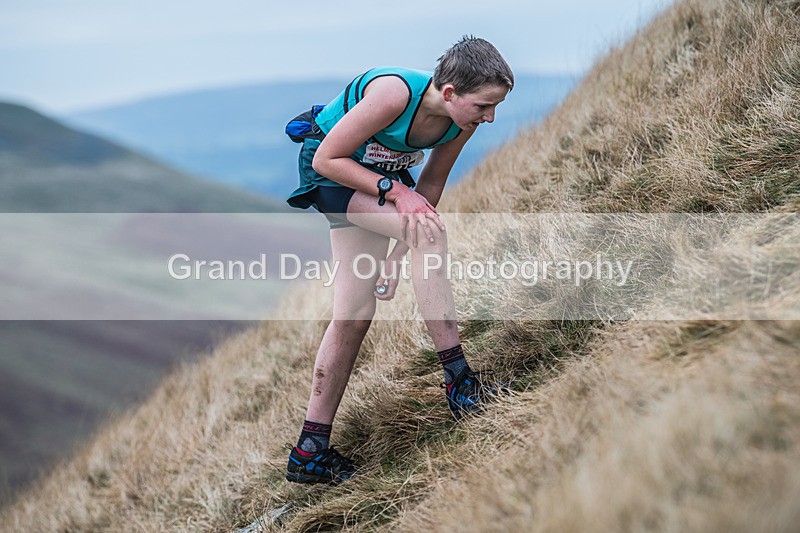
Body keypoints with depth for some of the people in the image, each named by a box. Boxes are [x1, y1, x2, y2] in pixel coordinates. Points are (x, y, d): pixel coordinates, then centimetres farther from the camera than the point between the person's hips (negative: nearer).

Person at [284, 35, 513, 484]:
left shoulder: (464, 119, -15)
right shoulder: (394, 93, -34)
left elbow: (431, 186, -3)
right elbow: (327, 159, -25)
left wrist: (397, 254, -7)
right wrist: (395, 191, -32)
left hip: (374, 178, 7)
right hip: (328, 171, -7)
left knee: (355, 315, 2)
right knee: (431, 230, -30)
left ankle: (311, 451, 10)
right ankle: (459, 380, -25)